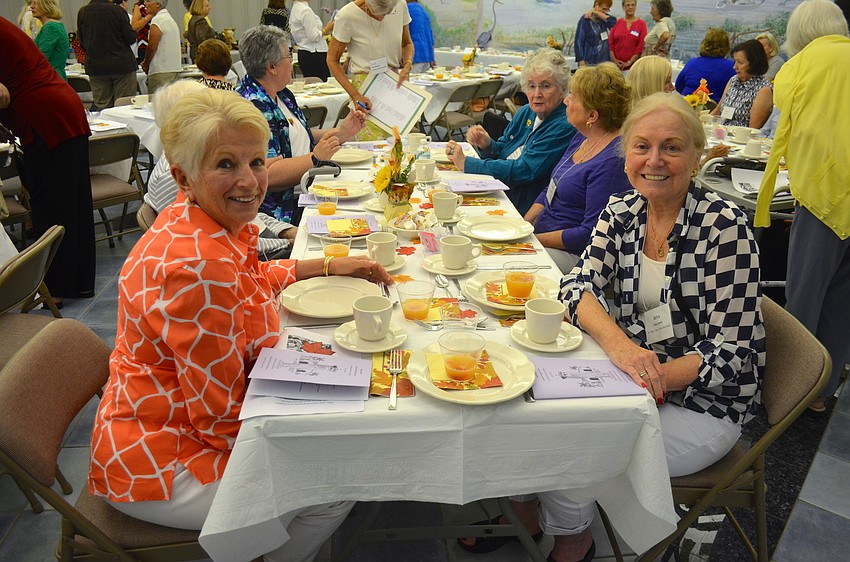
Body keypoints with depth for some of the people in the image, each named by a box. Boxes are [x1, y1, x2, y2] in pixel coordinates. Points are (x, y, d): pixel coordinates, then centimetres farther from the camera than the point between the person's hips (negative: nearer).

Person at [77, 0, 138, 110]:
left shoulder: (82, 12, 1)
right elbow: (131, 38, -9)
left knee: (101, 106, 8)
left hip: (95, 66, 4)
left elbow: (82, 43, 8)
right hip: (122, 64, -3)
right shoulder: (117, 10, -10)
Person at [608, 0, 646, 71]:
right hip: (617, 64, 1)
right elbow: (610, 42, 6)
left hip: (633, 64, -1)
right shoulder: (617, 23, 9)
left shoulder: (641, 24, 3)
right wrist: (614, 59, -6)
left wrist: (629, 62, -9)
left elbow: (641, 46, -2)